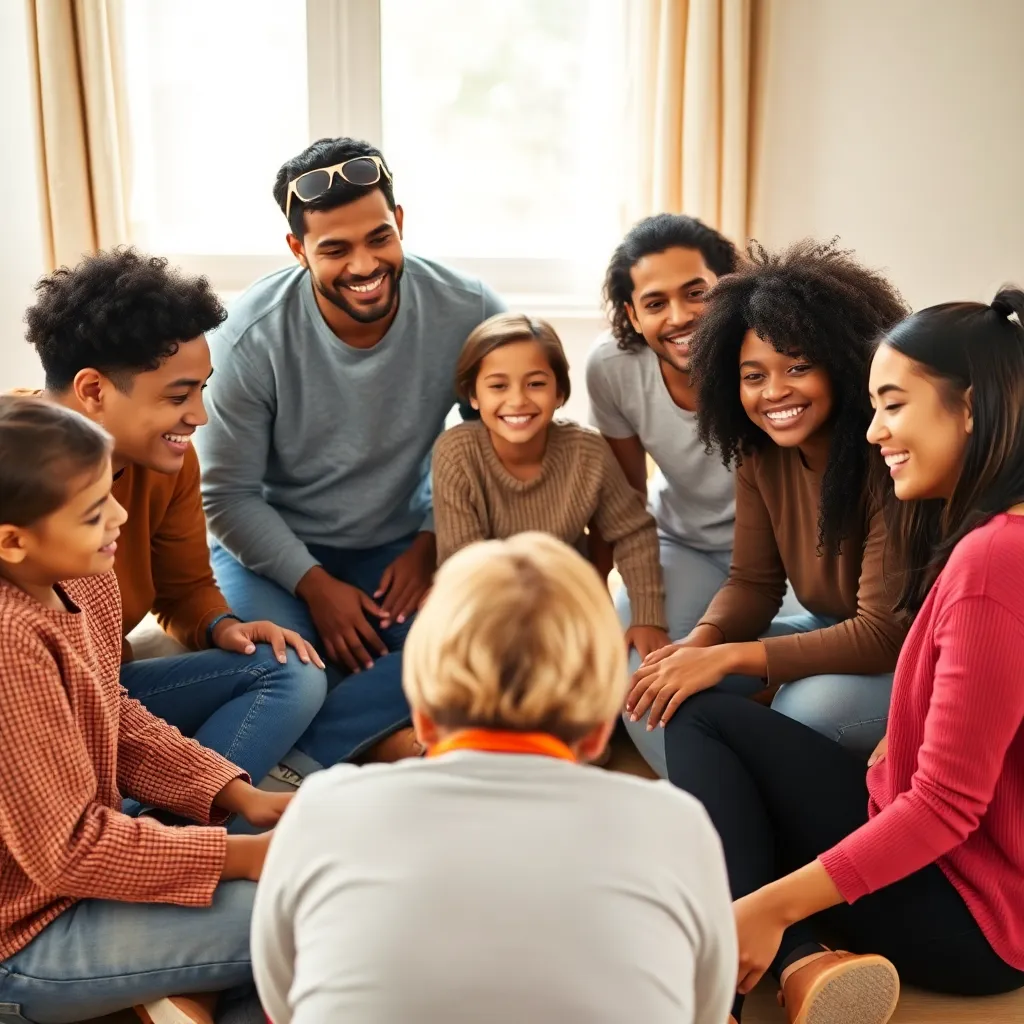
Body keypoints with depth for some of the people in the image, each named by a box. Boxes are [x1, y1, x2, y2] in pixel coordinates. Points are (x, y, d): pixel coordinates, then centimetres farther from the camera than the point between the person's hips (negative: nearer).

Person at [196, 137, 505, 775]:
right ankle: (379, 740, -4)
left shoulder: (468, 312, -17)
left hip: (403, 544, 2)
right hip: (277, 547, -2)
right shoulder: (253, 338, -20)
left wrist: (432, 542, -12)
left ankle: (304, 754, -21)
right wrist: (315, 584, -18)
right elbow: (228, 496, -12)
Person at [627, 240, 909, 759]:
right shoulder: (758, 452, -7)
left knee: (806, 707, -33)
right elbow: (752, 582, -1)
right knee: (672, 680, -9)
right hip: (836, 635, 6)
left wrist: (728, 657, -32)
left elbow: (884, 634, -28)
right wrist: (700, 644, -23)